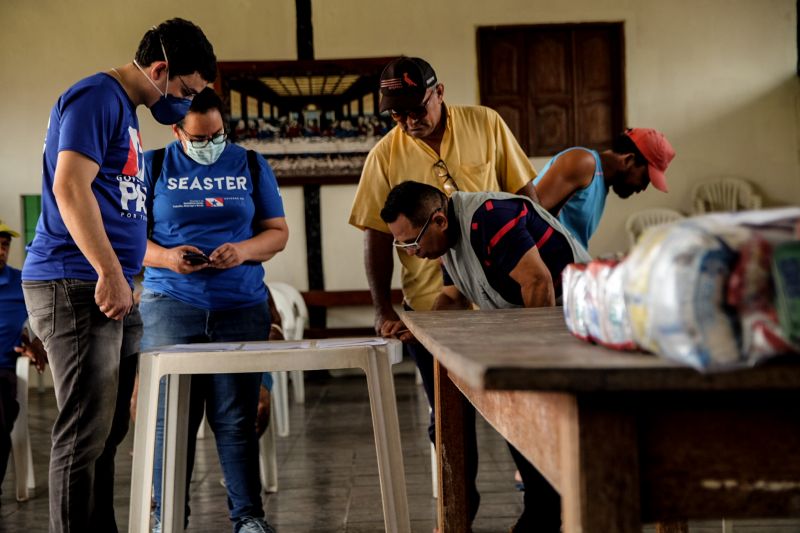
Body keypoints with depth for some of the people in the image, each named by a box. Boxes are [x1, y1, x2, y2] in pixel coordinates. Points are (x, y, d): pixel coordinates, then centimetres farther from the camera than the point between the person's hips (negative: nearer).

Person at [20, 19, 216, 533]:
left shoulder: (125, 108, 20)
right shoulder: (96, 97, -9)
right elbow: (69, 187, -20)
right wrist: (111, 273, -22)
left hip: (104, 290, 10)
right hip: (75, 285, -10)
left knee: (103, 429, 12)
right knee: (85, 433, -9)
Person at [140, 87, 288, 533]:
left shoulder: (251, 166, 11)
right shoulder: (154, 167, 8)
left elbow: (278, 232, 10)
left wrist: (244, 250, -10)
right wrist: (165, 257, -14)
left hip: (242, 307, 1)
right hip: (171, 306, -1)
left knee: (237, 418, 0)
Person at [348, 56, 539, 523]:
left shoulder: (486, 125, -3)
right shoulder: (385, 156, -4)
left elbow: (525, 193, 4)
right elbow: (377, 236, -1)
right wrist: (384, 310, -6)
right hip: (431, 307, 0)